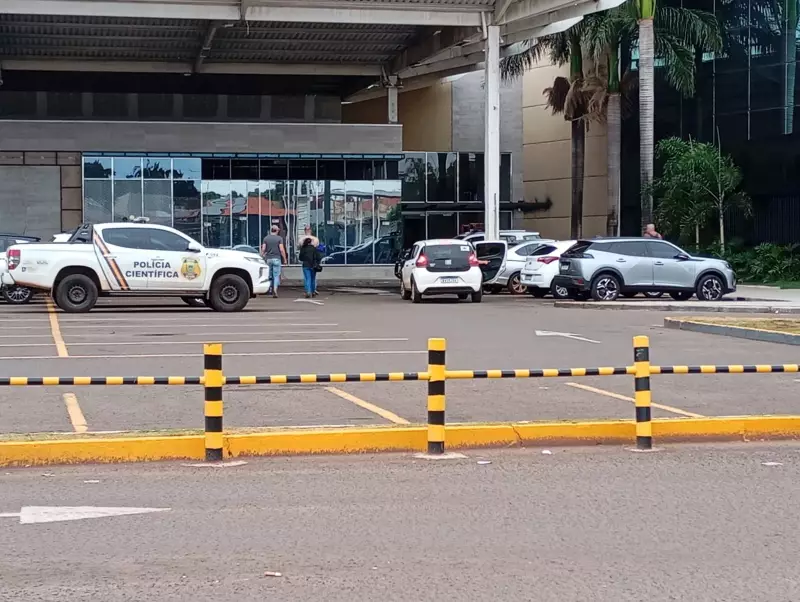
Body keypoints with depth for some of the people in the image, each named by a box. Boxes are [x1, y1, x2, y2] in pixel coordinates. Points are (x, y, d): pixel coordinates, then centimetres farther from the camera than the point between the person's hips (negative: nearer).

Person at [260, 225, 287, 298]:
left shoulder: (266, 238, 5)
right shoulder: (279, 238, -3)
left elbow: (263, 249, -1)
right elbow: (281, 249, -8)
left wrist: (262, 258, 9)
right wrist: (284, 259, -1)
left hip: (268, 259, 2)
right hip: (276, 259, -2)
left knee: (269, 276, 11)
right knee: (276, 275, -2)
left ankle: (271, 290, 16)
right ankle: (275, 289, -19)